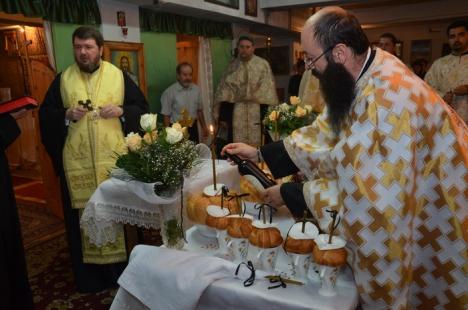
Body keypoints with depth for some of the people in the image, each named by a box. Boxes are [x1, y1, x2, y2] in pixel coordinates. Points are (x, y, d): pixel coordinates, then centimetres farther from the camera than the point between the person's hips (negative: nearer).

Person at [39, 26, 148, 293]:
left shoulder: (119, 76, 4)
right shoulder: (63, 79, 8)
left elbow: (142, 108, 4)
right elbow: (45, 114, 8)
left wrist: (121, 111, -14)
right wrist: (67, 115, -12)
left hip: (114, 159, -1)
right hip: (77, 162, 1)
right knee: (83, 215, 6)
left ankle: (120, 267, 23)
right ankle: (89, 274, 21)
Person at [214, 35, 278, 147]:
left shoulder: (263, 64, 2)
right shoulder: (232, 66, 9)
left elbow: (268, 88, -2)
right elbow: (224, 90, 6)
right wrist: (222, 116, 0)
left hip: (258, 112, -2)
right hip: (236, 113, 2)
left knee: (256, 144, 1)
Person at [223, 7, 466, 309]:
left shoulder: (388, 98, -34)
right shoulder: (364, 76, -4)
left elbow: (360, 191, -30)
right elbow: (324, 134, 5)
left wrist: (289, 194, -18)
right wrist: (260, 153, 3)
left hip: (434, 219, -7)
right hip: (405, 205, 8)